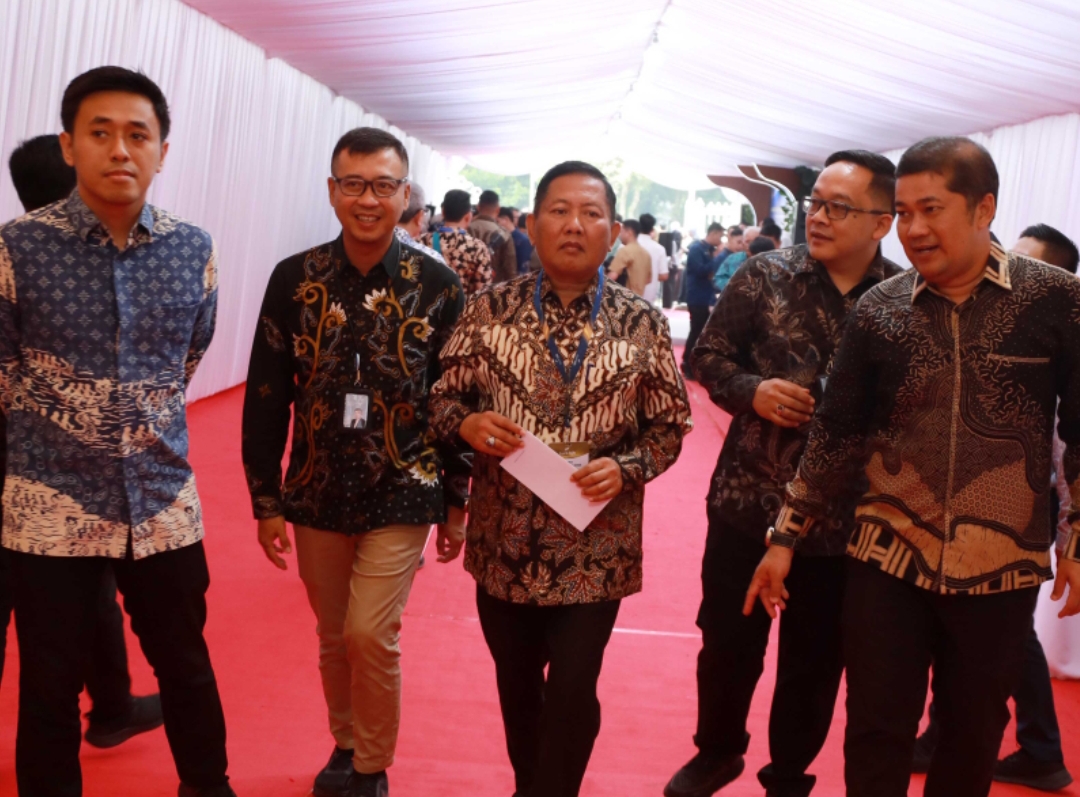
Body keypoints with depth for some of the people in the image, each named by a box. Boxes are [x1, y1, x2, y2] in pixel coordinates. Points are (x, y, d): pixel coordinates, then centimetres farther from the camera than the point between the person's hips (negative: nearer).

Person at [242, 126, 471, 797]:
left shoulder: (438, 286, -7)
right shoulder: (295, 280, -4)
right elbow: (266, 397, 1)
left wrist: (456, 502, 1)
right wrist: (266, 500, 1)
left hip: (403, 494, -2)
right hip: (317, 493, 2)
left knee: (371, 635, -7)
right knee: (333, 638, 14)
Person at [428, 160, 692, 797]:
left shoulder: (643, 325, -5)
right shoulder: (490, 310, -3)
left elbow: (670, 426, 1)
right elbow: (443, 398, 4)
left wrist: (625, 469, -17)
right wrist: (466, 423, -18)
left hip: (594, 549, -2)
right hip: (504, 541, 2)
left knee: (571, 696, 4)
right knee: (516, 686, 19)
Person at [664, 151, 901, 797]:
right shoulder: (766, 276, -3)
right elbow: (710, 354, 2)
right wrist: (752, 390, -15)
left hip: (845, 518, 0)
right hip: (748, 500, 1)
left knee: (816, 660, 14)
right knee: (728, 641, 14)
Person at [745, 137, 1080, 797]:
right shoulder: (878, 310, -2)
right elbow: (837, 435, 4)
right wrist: (786, 537, 3)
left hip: (1002, 569, -1)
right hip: (889, 563, 1)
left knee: (974, 737, 15)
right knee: (876, 737, 9)